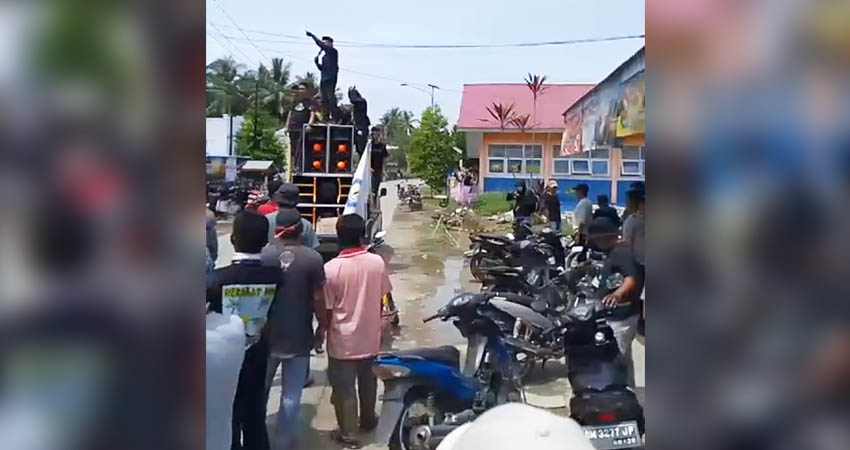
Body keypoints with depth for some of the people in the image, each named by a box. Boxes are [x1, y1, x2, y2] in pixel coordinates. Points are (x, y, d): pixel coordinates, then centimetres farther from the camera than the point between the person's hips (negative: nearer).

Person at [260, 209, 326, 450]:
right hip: (299, 338, -2)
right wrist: (322, 326, 6)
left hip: (267, 336, 2)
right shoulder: (313, 258, -12)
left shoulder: (263, 254, -9)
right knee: (291, 397, 11)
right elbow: (318, 299, -8)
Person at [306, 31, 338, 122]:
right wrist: (317, 62, 9)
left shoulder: (333, 52, -2)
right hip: (324, 79, 9)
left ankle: (334, 116, -12)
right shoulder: (324, 56, 23)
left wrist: (312, 35, -10)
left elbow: (321, 45, -14)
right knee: (324, 100, 5)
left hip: (331, 79, -9)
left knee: (331, 97, -12)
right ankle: (326, 116, 7)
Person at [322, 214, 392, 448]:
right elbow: (382, 297, 3)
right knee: (368, 382, 23)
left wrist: (324, 331, 6)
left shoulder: (331, 268, -19)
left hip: (342, 341, -4)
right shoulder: (377, 262, -9)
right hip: (370, 337, 4)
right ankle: (368, 420, 41)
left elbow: (327, 309, -12)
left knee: (344, 388, 11)